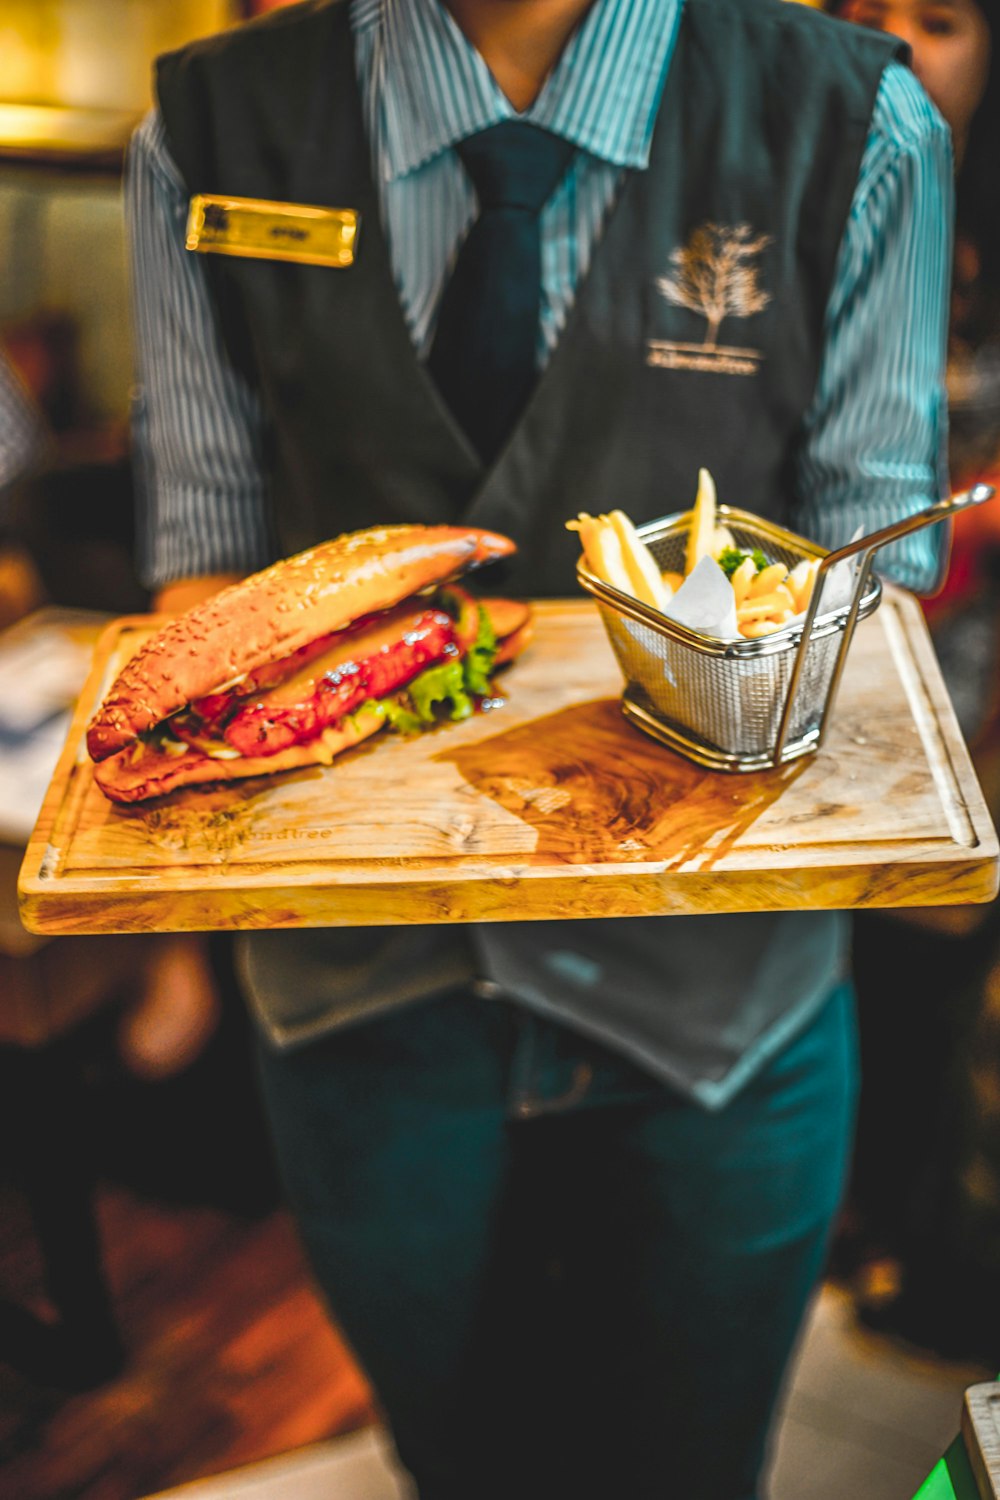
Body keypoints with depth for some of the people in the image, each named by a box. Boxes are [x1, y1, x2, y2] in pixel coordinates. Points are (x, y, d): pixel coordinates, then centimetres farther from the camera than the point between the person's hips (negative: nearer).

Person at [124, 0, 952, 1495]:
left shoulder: (856, 126, -8)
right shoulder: (211, 131, -5)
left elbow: (867, 553, -4)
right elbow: (205, 544, 0)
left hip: (713, 984, 0)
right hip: (366, 974, 1)